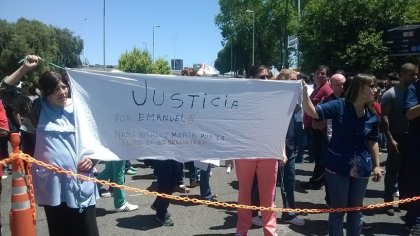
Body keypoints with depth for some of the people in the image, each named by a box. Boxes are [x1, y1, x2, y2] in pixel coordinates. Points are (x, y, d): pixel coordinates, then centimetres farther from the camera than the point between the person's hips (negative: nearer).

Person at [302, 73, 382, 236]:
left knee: (356, 208, 17)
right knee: (338, 208, 7)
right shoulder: (339, 106, -11)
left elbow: (372, 141, 11)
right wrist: (304, 91, -34)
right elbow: (312, 112, -19)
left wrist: (376, 165, 9)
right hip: (338, 167, -4)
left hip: (361, 168, 4)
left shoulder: (373, 116, 3)